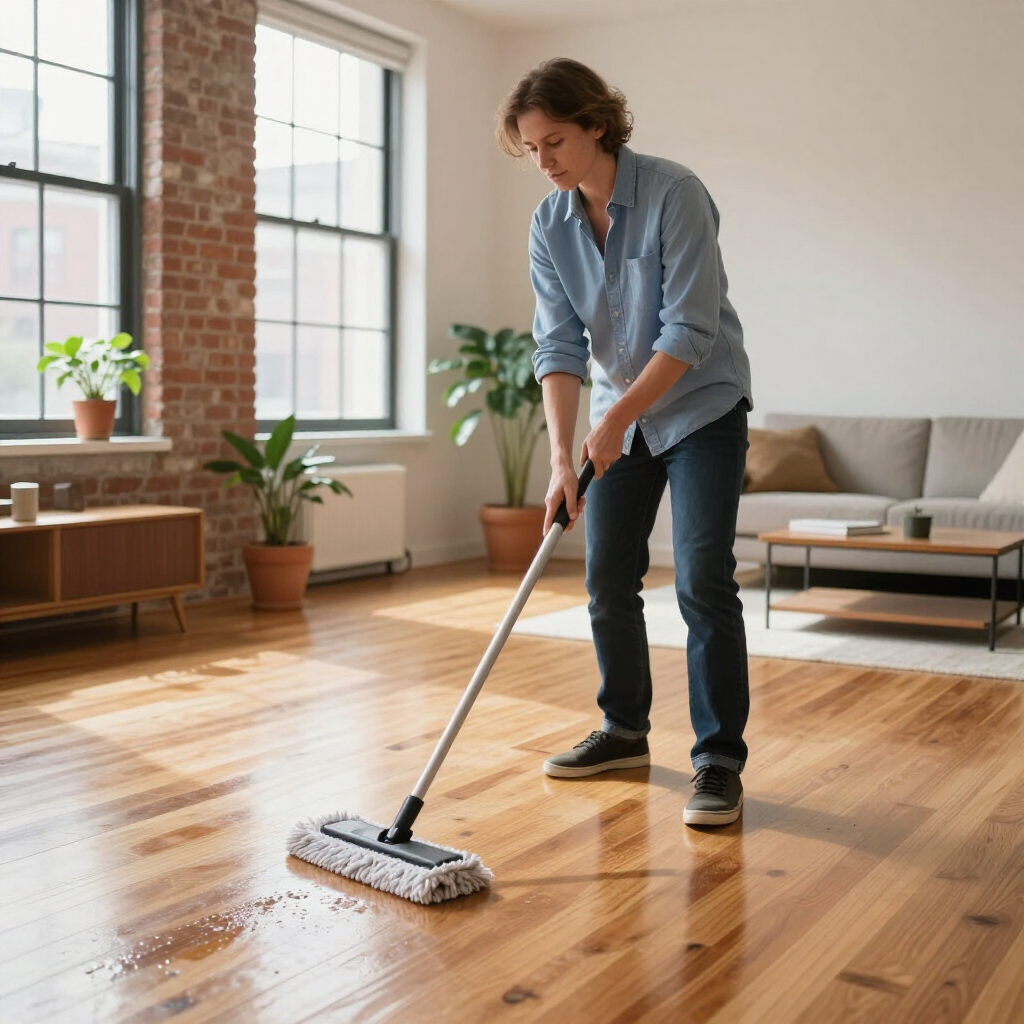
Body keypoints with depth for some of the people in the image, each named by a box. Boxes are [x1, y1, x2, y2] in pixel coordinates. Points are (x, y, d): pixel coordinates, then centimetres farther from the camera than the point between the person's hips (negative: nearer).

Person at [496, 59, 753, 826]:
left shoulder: (674, 194, -20)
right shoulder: (550, 225, -4)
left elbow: (691, 328, -24)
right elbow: (560, 345, -9)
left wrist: (618, 416, -26)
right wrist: (563, 456, -19)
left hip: (702, 406, -6)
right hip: (621, 415, 6)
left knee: (703, 581, -11)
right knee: (608, 579, 8)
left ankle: (720, 762, -2)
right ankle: (625, 733, 25)